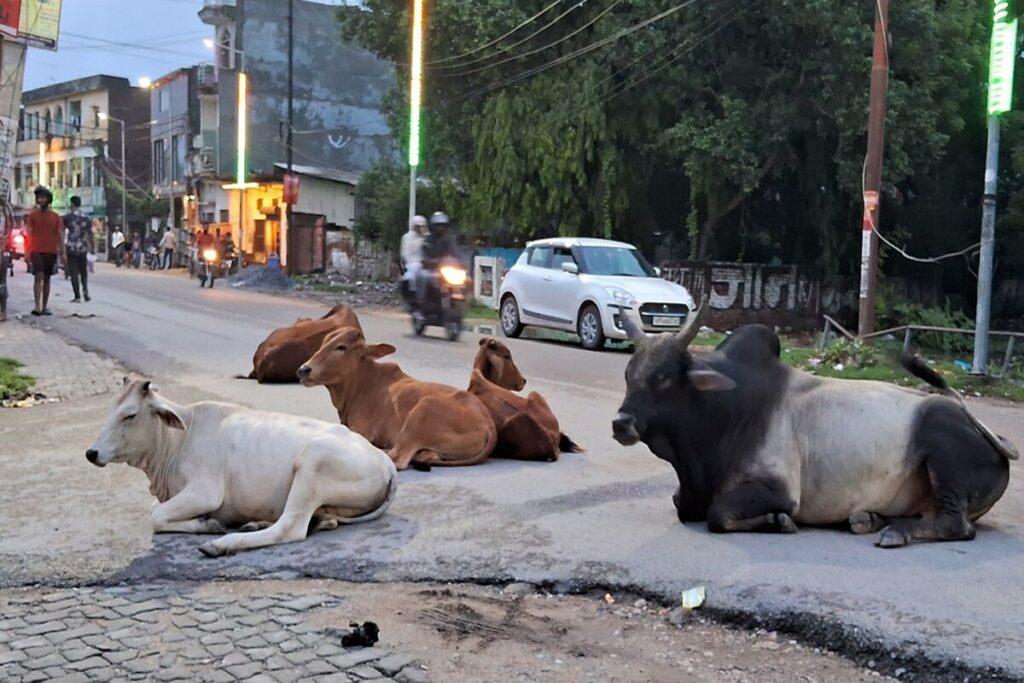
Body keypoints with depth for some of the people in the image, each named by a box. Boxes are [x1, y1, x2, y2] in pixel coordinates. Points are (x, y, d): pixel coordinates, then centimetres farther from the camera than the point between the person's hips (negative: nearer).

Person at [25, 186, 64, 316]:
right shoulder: (33, 215, 4)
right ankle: (37, 307, -17)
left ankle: (45, 307, 12)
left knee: (47, 279, 7)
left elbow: (60, 235, 6)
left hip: (51, 251, 2)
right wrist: (27, 252, -6)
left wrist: (62, 253, 0)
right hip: (36, 251, -2)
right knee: (38, 277, -13)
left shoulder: (55, 216, 7)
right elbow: (29, 234, 2)